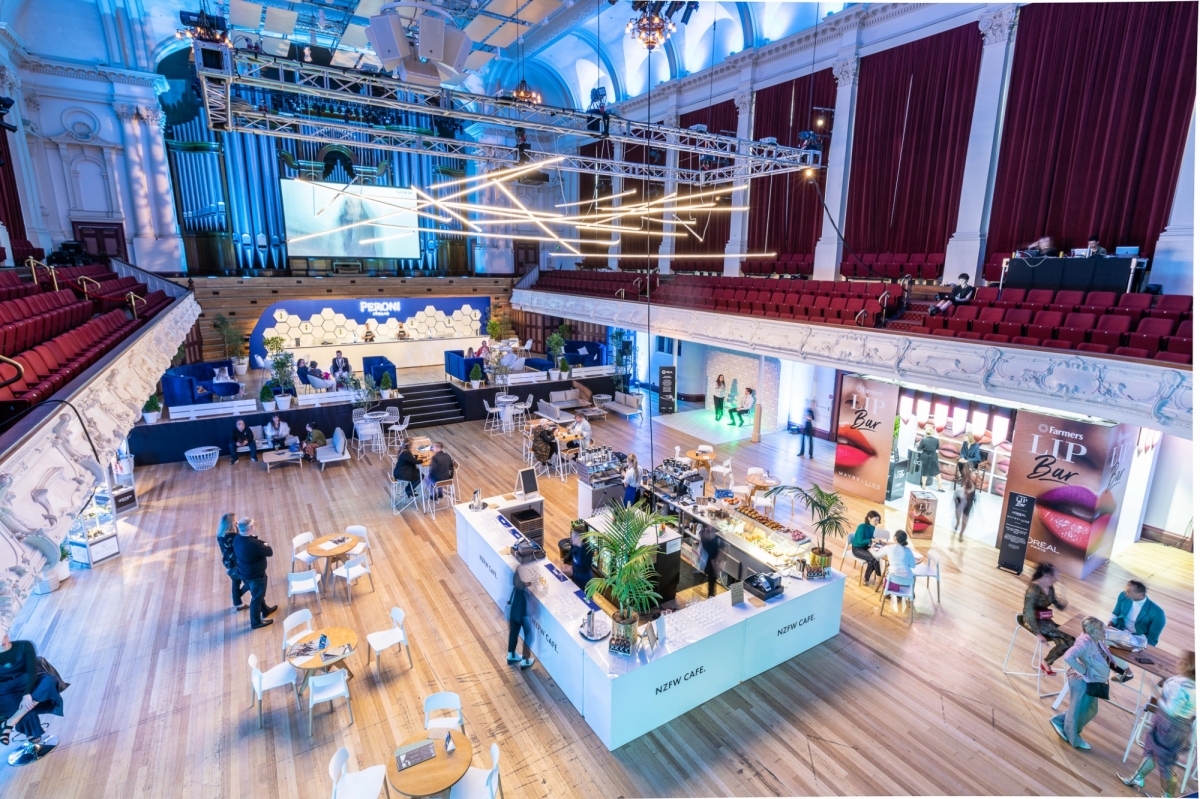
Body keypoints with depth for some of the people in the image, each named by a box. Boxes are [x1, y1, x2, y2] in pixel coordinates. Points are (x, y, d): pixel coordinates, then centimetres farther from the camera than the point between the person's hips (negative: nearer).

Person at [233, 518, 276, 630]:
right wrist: (266, 546, -2)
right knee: (257, 597, 14)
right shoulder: (253, 544, -37)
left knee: (258, 594, 29)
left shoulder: (237, 538, -11)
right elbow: (269, 552, -21)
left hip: (243, 573, 8)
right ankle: (256, 622, 32)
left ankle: (265, 610, 52)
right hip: (256, 575, -8)